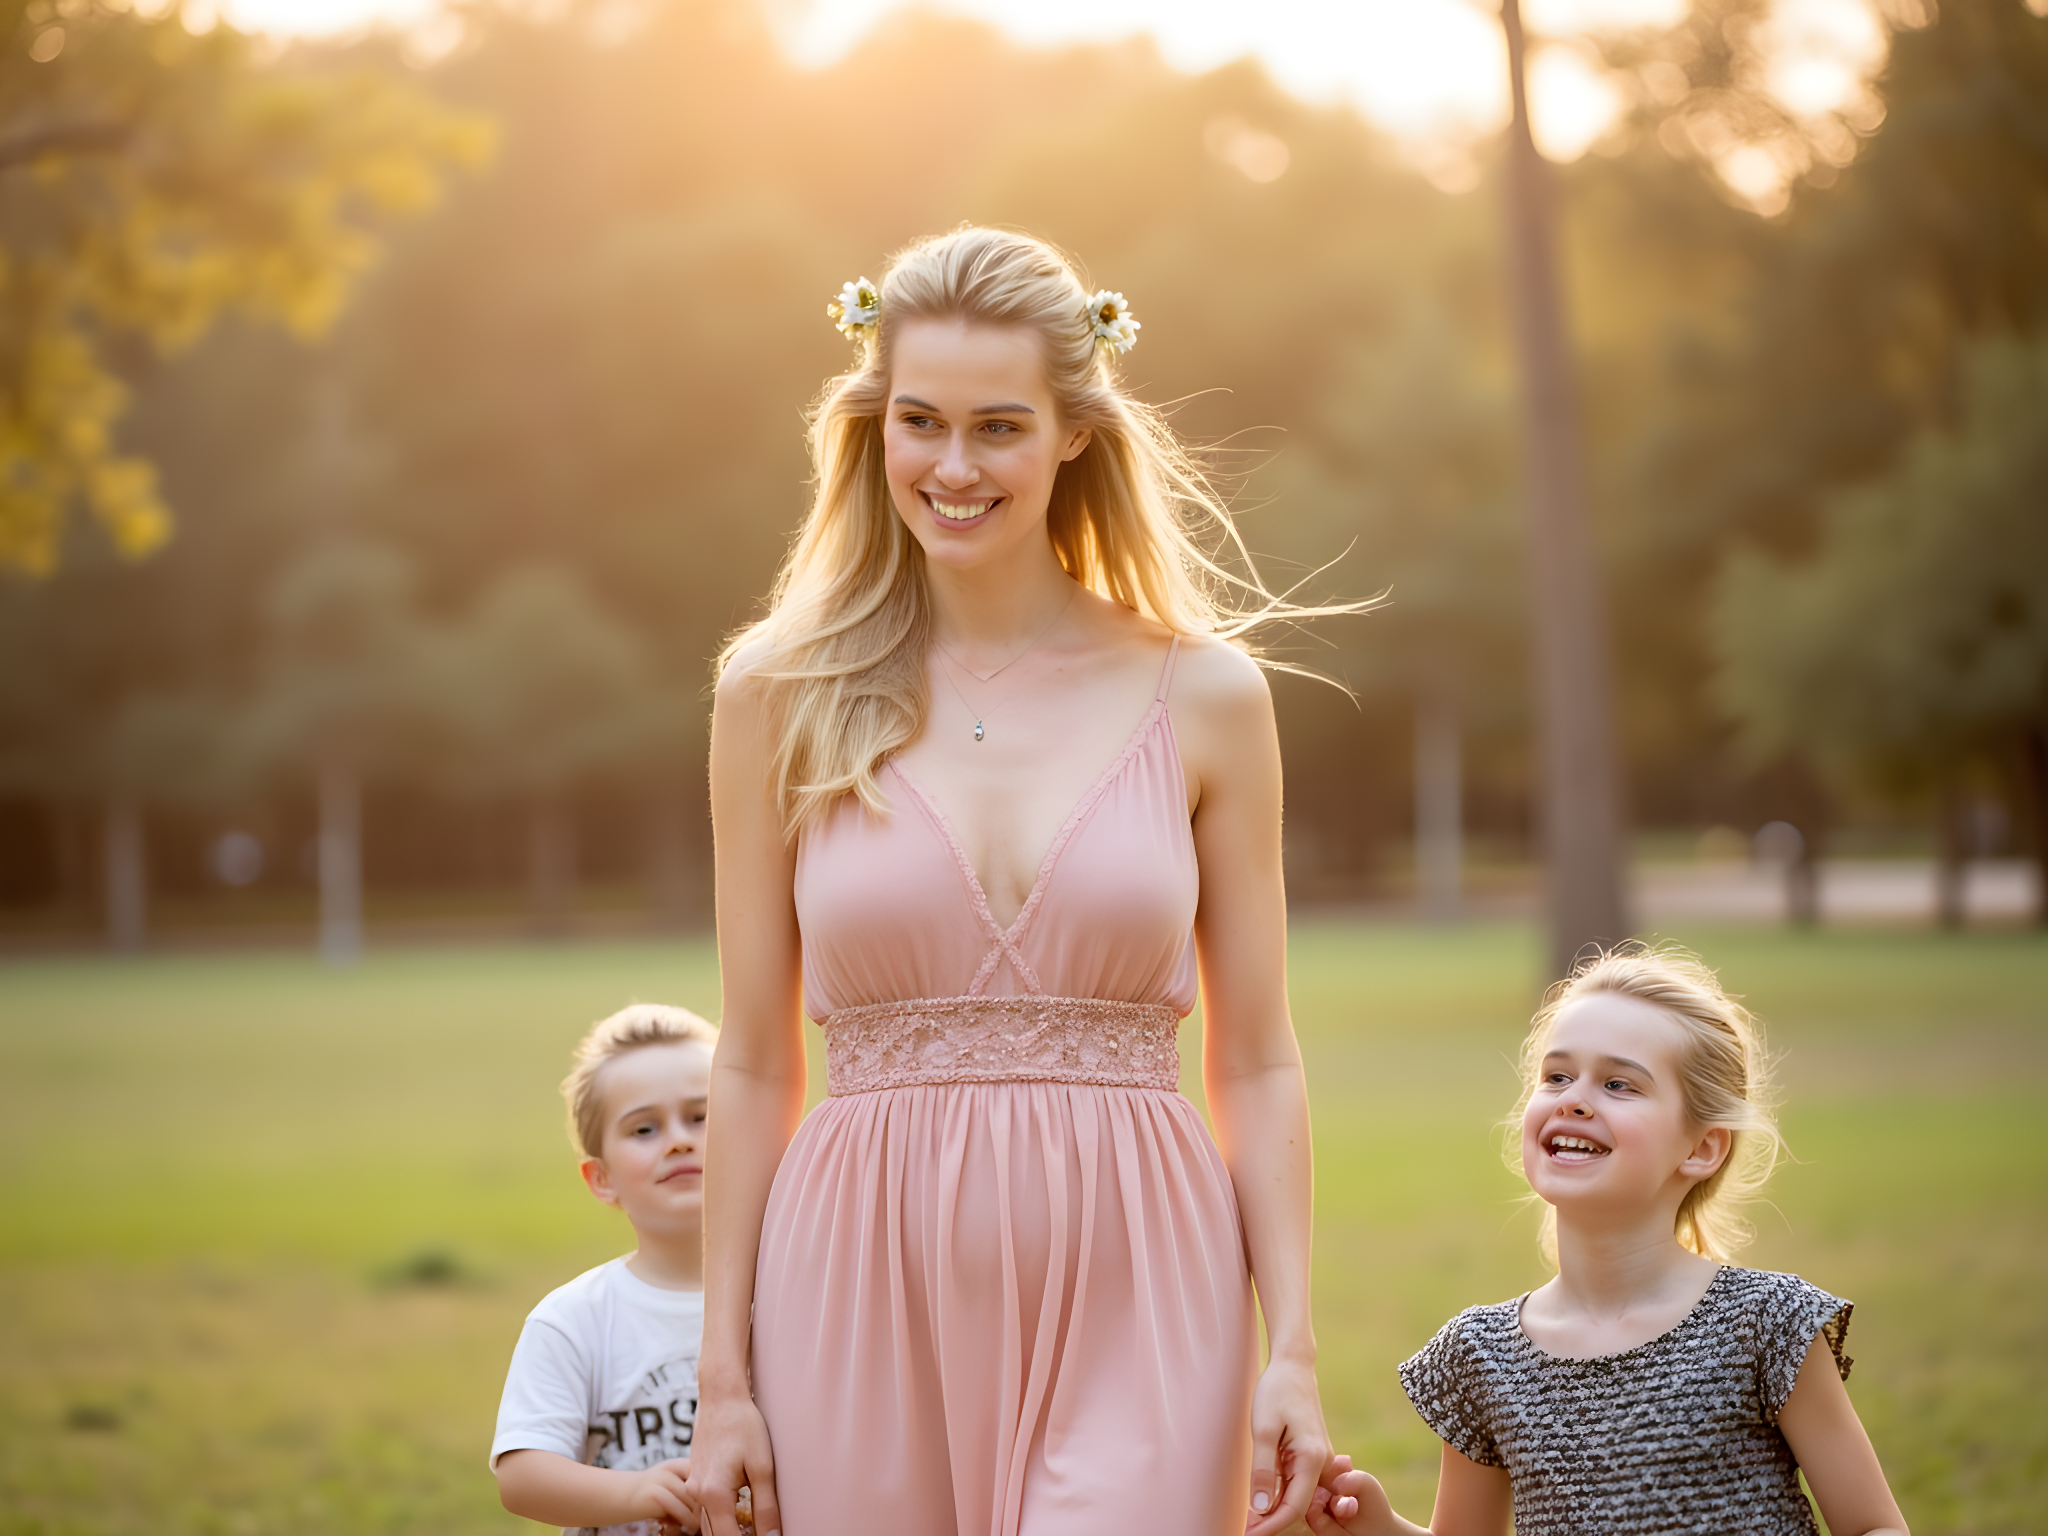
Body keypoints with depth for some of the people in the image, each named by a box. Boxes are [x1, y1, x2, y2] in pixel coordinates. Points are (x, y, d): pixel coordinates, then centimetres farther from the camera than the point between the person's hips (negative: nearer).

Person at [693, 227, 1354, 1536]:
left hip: (1129, 1300, -1)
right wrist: (725, 1374, 3)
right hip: (869, 1304, 1)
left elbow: (1257, 1063, 6)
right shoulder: (784, 698, 3)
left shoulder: (1201, 694, 3)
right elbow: (756, 1063, 6)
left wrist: (1292, 1352, -2)